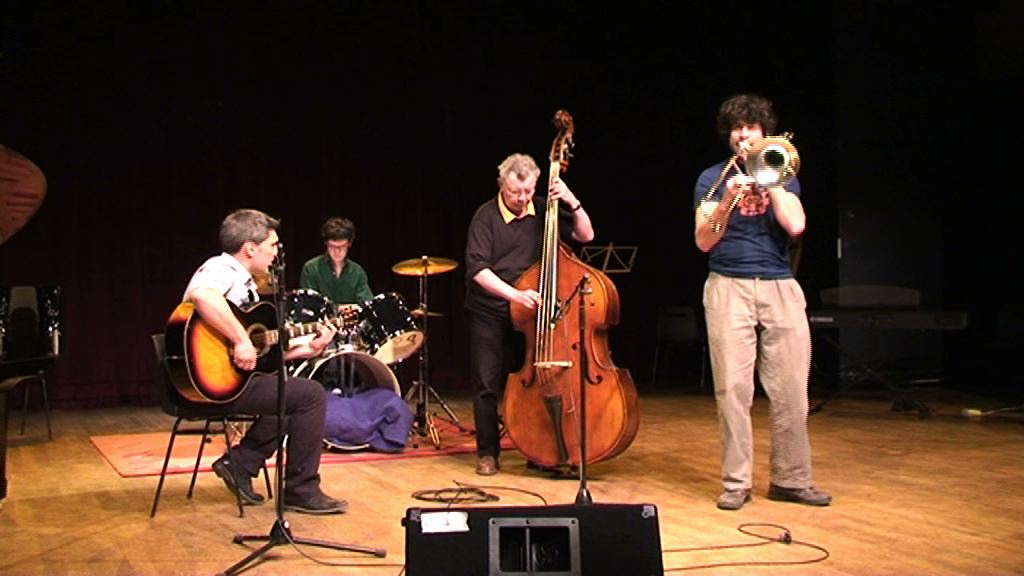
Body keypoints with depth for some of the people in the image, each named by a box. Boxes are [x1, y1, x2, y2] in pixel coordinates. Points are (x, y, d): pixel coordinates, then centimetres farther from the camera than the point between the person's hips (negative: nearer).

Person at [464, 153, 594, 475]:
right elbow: (477, 269, -19)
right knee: (488, 385, 1)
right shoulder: (486, 217, -11)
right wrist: (514, 294, -30)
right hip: (489, 314, -3)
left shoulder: (543, 211, 0)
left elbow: (586, 235, 2)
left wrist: (572, 202, -15)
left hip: (530, 313, 3)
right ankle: (487, 453, 13)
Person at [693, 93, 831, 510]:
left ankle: (791, 479, 10)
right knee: (733, 389, -4)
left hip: (780, 288, 2)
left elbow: (795, 226, -4)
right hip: (729, 288, -2)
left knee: (791, 390, 0)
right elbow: (704, 241, -2)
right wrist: (727, 201, -16)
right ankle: (735, 483, 3)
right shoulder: (713, 178, 9)